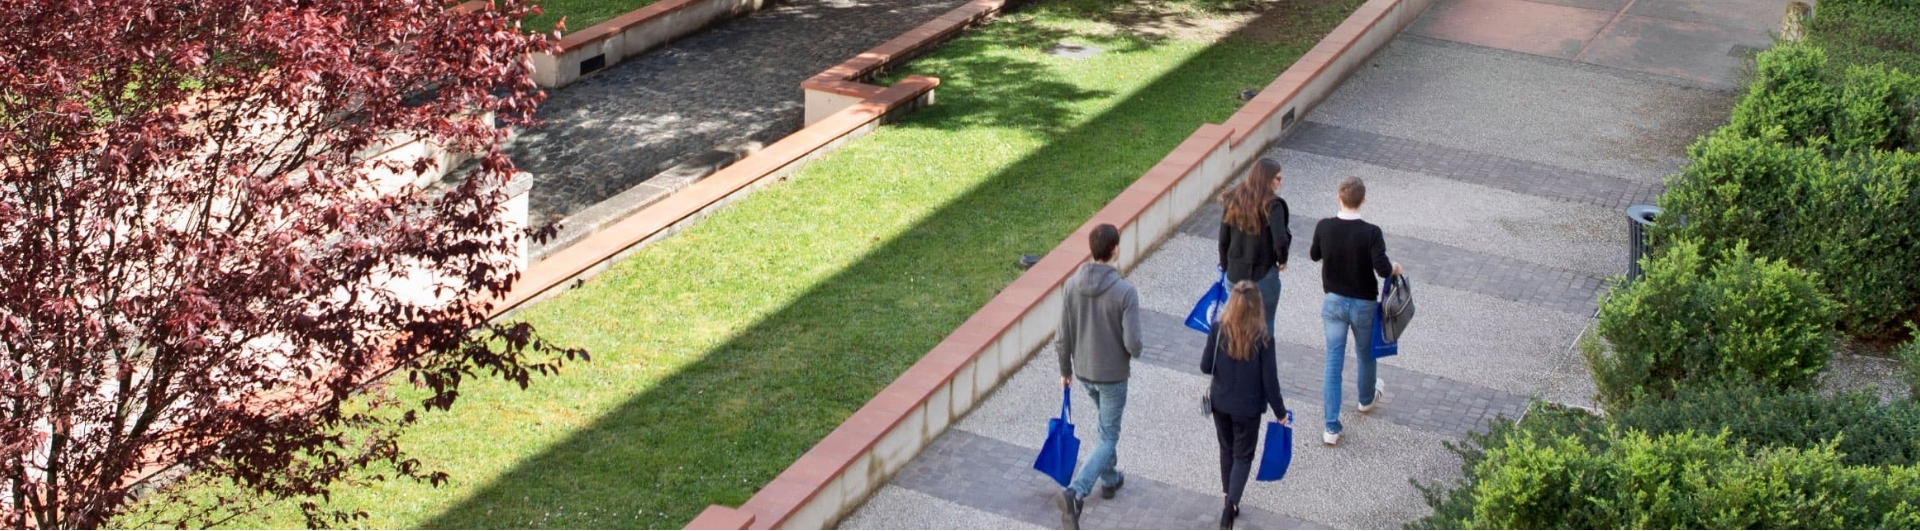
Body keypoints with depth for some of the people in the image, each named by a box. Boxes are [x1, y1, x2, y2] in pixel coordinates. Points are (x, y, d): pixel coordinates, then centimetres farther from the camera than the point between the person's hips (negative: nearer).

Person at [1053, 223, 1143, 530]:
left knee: (1106, 426, 29)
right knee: (1108, 437, 6)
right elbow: (1132, 342, -23)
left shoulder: (1073, 285, -11)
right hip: (1113, 375, -5)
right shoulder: (1125, 292, -24)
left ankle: (1109, 479, 44)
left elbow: (1063, 337, -4)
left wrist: (1065, 369, 11)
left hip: (1083, 371, 5)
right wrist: (1135, 353, 2)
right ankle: (1076, 493, -12)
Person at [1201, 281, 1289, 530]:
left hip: (1220, 402, 3)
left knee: (1227, 450, 22)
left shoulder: (1218, 330, -15)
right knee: (1243, 456, 13)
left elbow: (1206, 367, -7)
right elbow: (1269, 381, -15)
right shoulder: (1263, 339, -21)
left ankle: (1230, 500, 34)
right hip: (1248, 407, -3)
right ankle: (1231, 505, -1)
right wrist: (1281, 412, -1)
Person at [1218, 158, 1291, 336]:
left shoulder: (1233, 201, -2)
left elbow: (1223, 239, 3)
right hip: (1264, 276, -4)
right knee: (1264, 328, 11)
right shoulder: (1272, 205, -16)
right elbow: (1280, 241, -25)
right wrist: (1282, 261, -4)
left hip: (1235, 275, 4)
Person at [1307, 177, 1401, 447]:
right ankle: (1367, 398, 52)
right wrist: (1396, 268, -4)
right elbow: (1383, 269, -26)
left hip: (1333, 302, 2)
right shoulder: (1371, 233, -22)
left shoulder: (1324, 227, -11)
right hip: (1363, 304, -2)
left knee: (1333, 361, 5)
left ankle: (1331, 428, 3)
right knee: (1365, 354, 24)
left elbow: (1314, 255, 7)